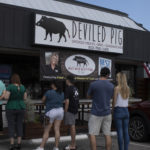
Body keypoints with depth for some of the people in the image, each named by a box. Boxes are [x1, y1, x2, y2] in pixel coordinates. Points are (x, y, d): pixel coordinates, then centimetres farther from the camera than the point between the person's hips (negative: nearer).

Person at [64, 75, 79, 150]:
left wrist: (65, 111, -13)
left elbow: (67, 101, -18)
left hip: (70, 110, -9)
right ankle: (74, 143, 20)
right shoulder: (76, 89, 13)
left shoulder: (68, 89, -13)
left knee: (72, 126, -6)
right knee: (73, 126, 14)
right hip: (75, 110, 9)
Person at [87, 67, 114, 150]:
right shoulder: (111, 86, 0)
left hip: (96, 113, -4)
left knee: (92, 134, 3)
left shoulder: (93, 84, -11)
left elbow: (88, 96, 5)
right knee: (107, 134, 9)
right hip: (107, 113, 4)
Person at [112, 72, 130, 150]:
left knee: (120, 132, -1)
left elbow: (114, 101, -6)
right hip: (126, 111, 6)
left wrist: (113, 109, 6)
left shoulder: (117, 88, -12)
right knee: (125, 132, 9)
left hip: (118, 111, -6)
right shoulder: (127, 88, 6)